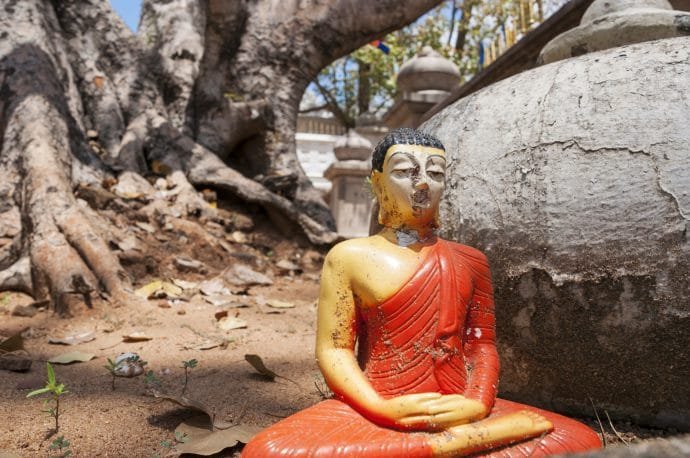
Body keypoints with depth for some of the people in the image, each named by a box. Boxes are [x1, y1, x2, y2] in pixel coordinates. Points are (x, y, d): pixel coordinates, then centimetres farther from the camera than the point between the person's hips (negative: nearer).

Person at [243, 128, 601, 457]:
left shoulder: (470, 261, 11)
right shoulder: (349, 257, 3)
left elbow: (482, 345, 8)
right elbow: (333, 349, -2)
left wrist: (477, 405, -12)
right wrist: (383, 409, -17)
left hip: (457, 412, 2)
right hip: (374, 417, -2)